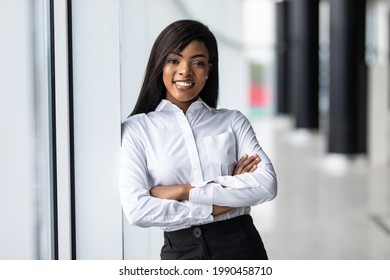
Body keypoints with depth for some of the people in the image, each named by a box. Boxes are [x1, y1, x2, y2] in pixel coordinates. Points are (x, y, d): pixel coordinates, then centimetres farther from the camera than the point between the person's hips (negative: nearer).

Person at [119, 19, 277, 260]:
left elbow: (267, 183, -10)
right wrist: (218, 205, -12)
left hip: (241, 247, 1)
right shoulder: (137, 129, -2)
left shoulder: (233, 121, 2)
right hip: (180, 253, -1)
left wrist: (185, 191, -15)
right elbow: (136, 209, -12)